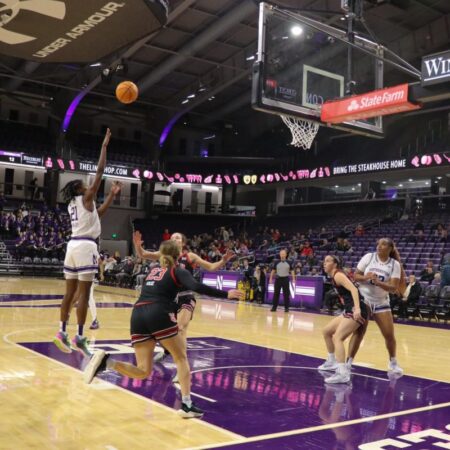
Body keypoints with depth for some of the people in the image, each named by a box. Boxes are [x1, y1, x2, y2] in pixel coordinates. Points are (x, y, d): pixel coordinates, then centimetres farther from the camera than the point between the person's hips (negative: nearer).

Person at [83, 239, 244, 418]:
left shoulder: (153, 271, 28)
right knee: (181, 358, 14)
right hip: (159, 314, -5)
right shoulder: (178, 271, 11)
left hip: (138, 314, 5)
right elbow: (197, 287, -7)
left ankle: (106, 361, -14)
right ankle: (187, 405, 6)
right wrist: (226, 294, -4)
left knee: (143, 371, 8)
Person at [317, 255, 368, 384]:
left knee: (337, 337, -23)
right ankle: (332, 361, 33)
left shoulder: (338, 275, -10)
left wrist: (357, 309, -36)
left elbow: (353, 289, -23)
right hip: (350, 311, 10)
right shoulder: (334, 277, 18)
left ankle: (343, 373, -32)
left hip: (356, 311, -10)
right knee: (326, 331, 19)